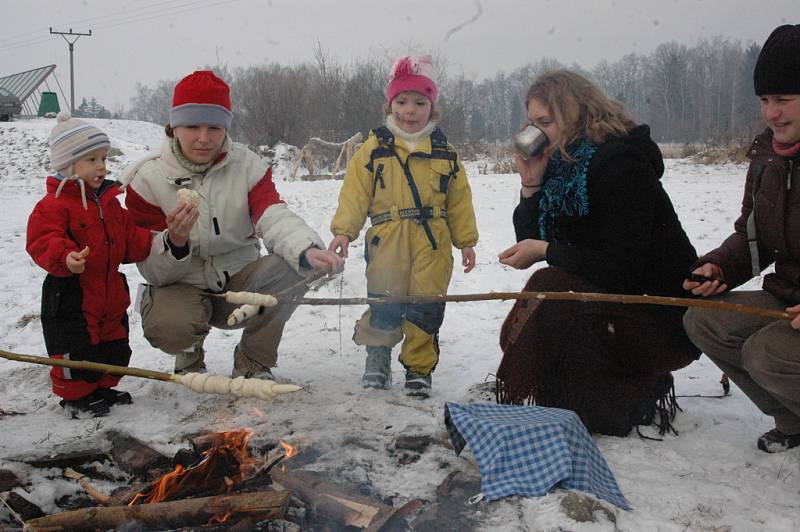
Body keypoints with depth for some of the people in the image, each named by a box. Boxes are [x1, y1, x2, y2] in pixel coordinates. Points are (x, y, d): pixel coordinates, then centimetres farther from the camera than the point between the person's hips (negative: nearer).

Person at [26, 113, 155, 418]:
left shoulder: (109, 201, 11)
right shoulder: (53, 205, -14)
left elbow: (129, 238, 16)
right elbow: (42, 241, -24)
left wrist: (152, 242, 2)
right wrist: (65, 258, -41)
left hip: (110, 294, 8)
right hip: (71, 296, -7)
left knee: (114, 347, 17)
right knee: (75, 350, -1)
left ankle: (101, 388, 35)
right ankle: (75, 397, 18)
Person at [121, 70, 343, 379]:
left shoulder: (247, 165, -6)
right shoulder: (148, 179, -10)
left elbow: (273, 217, -24)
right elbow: (153, 272, -12)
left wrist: (306, 250, -47)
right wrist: (175, 243, -36)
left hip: (239, 282, 2)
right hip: (181, 287, -2)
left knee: (294, 270, -27)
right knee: (166, 326, -36)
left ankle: (252, 364, -4)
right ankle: (190, 356, 6)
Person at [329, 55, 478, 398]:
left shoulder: (444, 152, 9)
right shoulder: (374, 148, 3)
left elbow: (459, 200, 11)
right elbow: (354, 193, 1)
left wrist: (466, 240, 9)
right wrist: (343, 231, -9)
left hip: (432, 242, 1)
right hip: (387, 240, -1)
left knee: (426, 308, 3)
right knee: (383, 305, 2)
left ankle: (418, 367, 18)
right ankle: (377, 355, 26)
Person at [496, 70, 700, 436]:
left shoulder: (620, 162, -20)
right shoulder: (560, 166, 4)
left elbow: (624, 269, -25)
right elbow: (530, 240, 4)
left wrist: (547, 251, -23)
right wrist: (530, 185, -7)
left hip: (666, 319, -9)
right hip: (615, 303, 9)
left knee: (550, 289, -28)